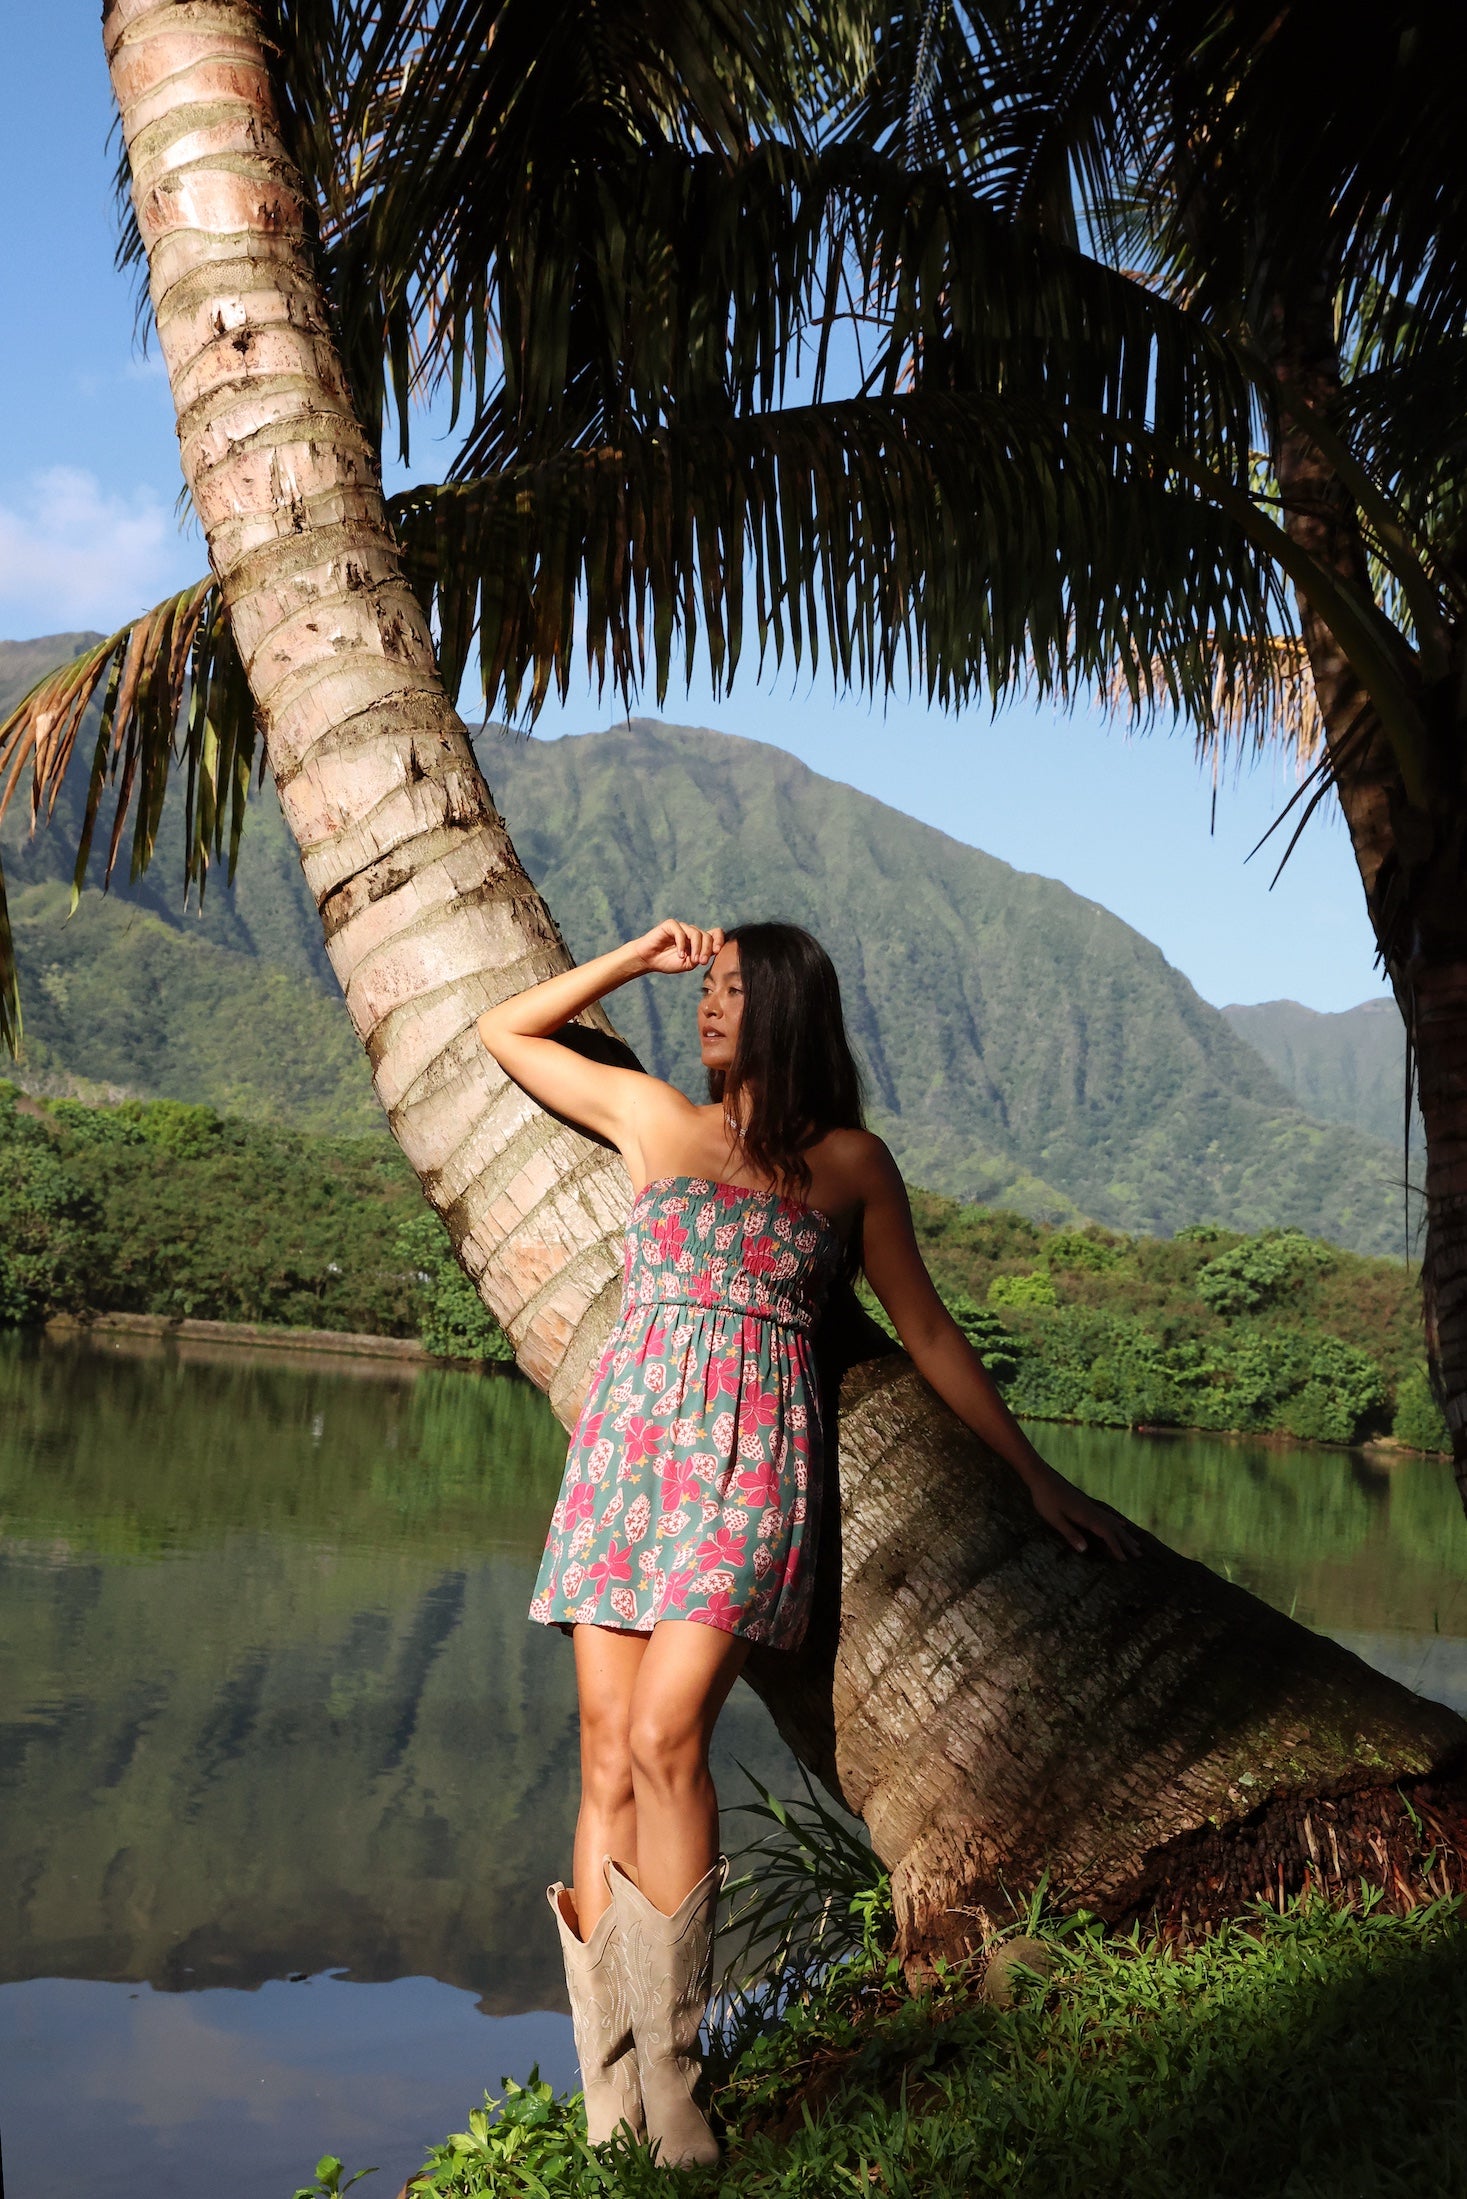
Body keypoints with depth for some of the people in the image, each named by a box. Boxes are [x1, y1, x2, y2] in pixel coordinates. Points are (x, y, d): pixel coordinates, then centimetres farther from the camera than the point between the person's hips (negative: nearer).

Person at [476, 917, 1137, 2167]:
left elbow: (928, 1332, 14)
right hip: (626, 1443, 3)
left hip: (752, 1457, -3)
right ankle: (609, 2102, -1)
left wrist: (1037, 1476, 14)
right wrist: (637, 958, 19)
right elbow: (504, 1032, 26)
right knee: (609, 1760, -4)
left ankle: (671, 2083, -15)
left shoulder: (851, 1163, 9)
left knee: (663, 1739, -21)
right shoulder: (651, 1117, 15)